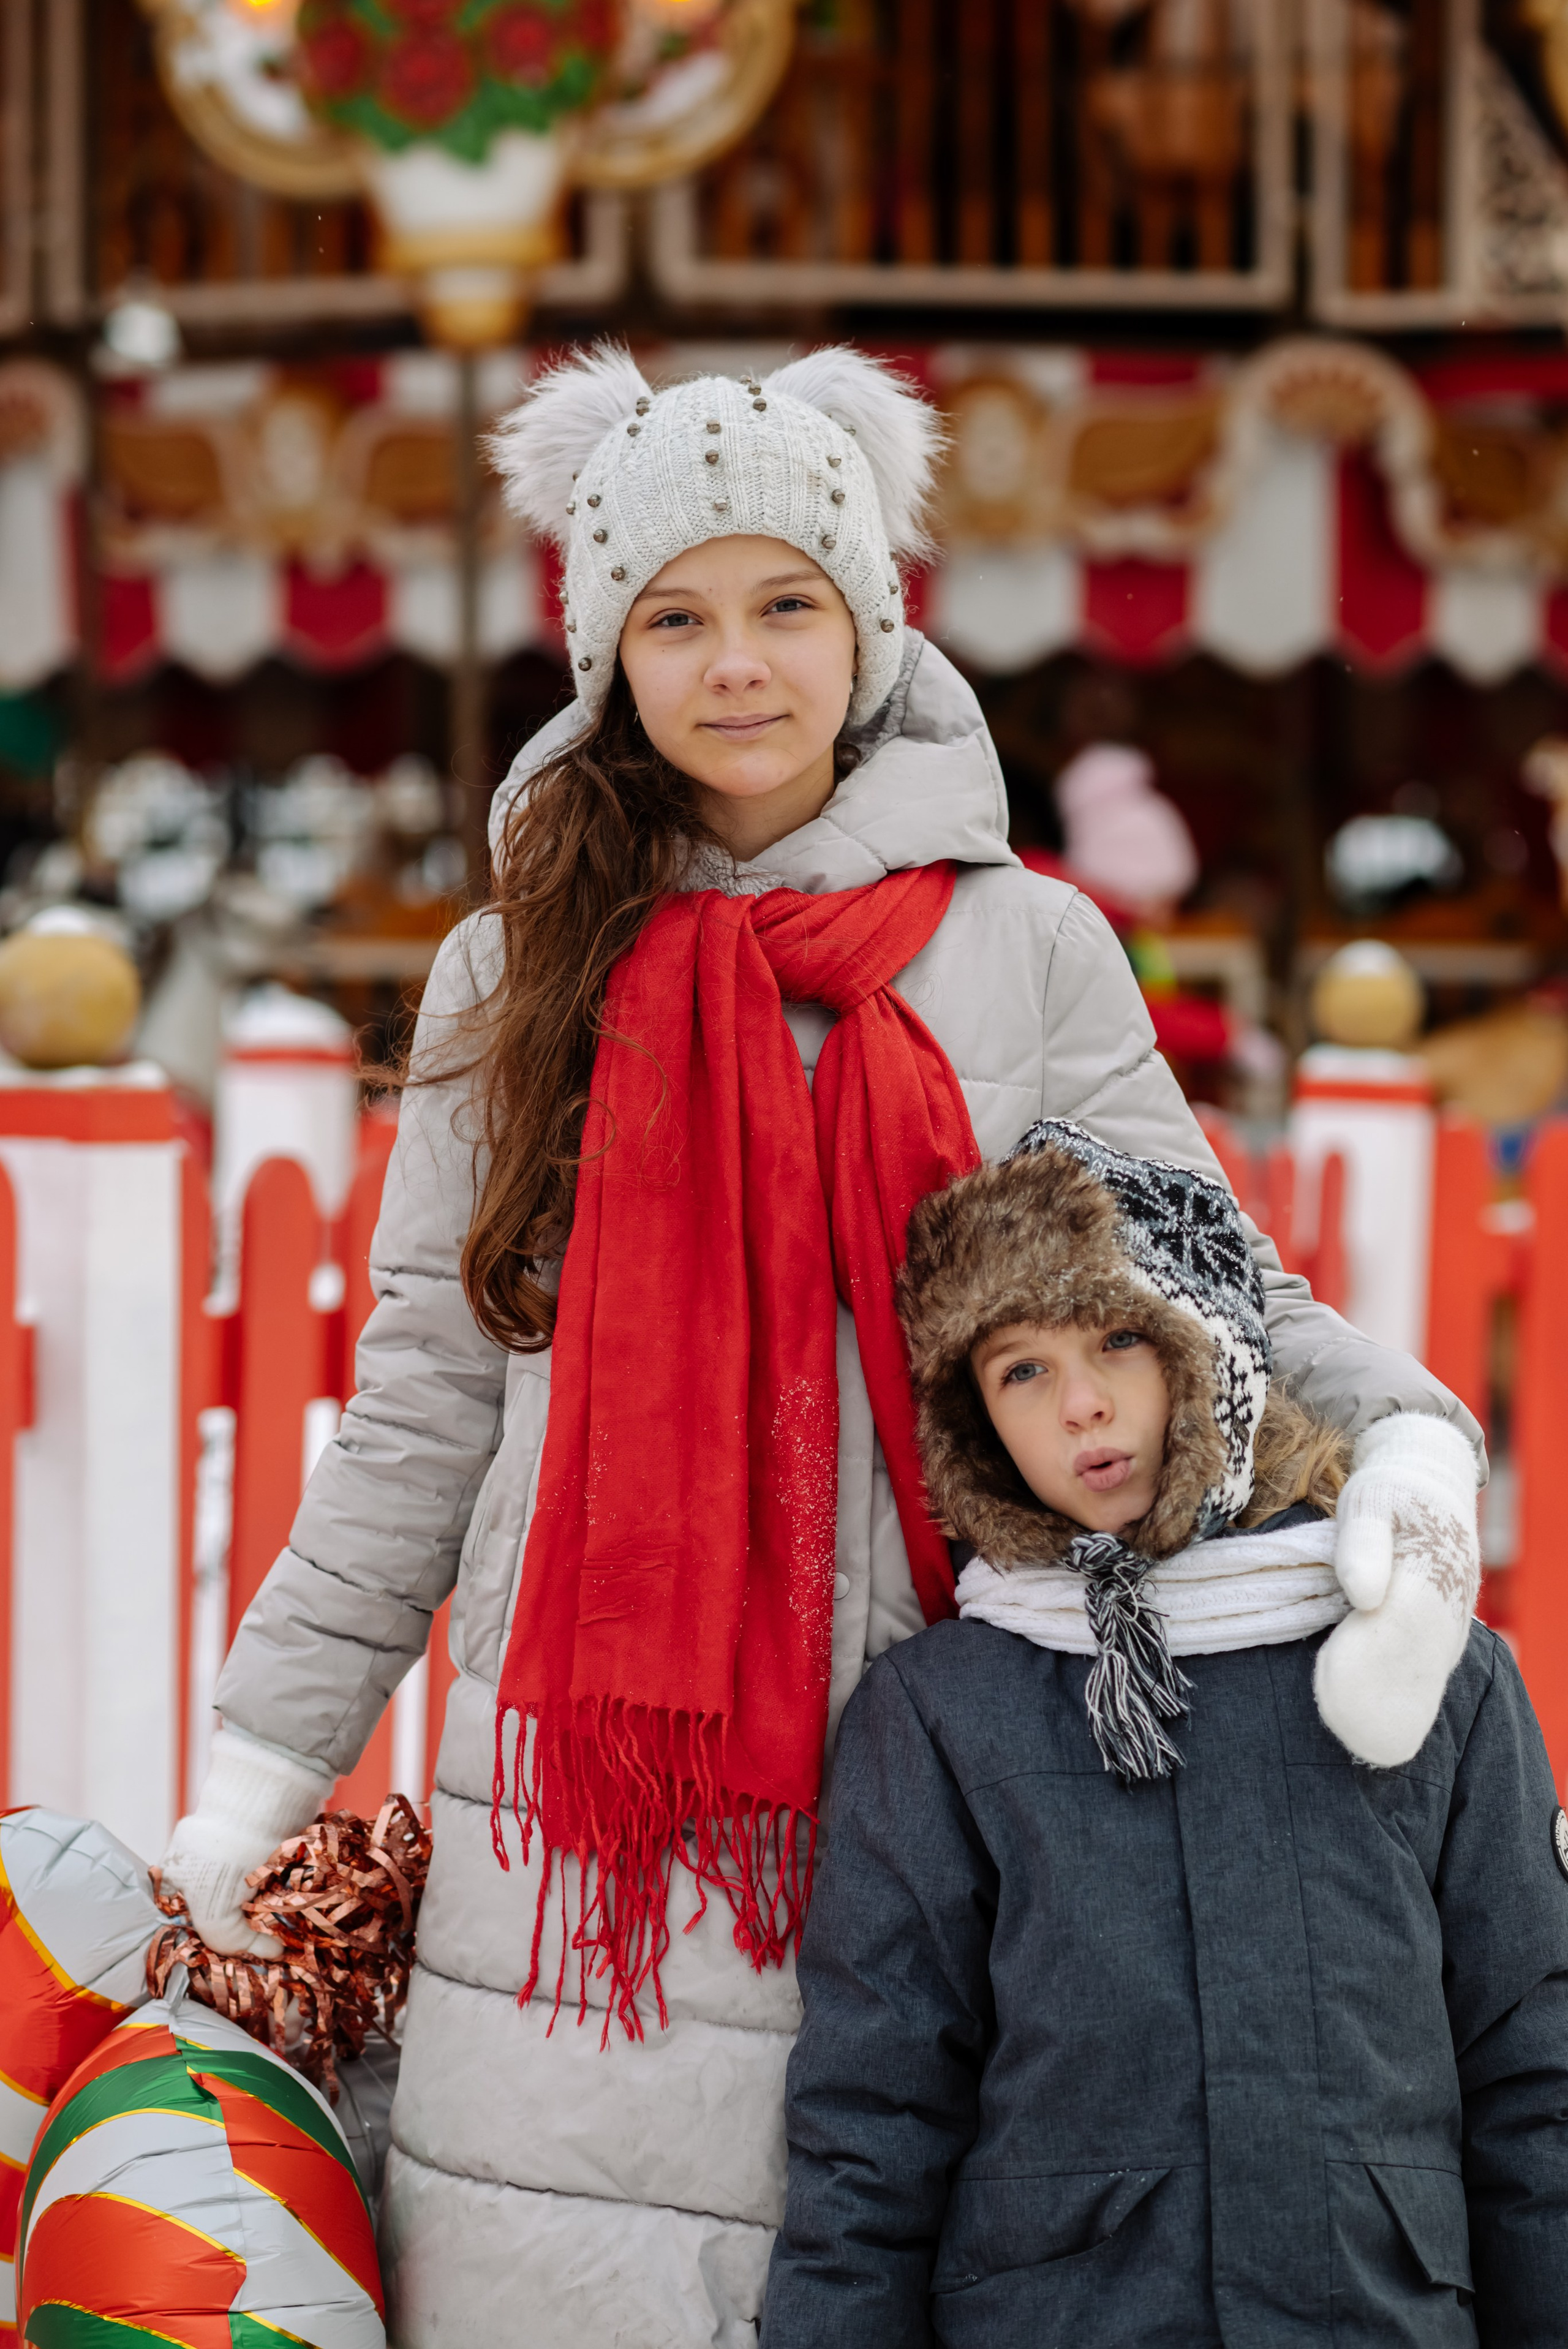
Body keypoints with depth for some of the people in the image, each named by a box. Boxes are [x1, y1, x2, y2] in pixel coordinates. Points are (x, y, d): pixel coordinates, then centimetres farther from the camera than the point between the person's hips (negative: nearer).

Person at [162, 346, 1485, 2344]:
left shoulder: (1022, 946, 6)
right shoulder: (517, 973, 10)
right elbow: (423, 1408, 11)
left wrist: (1399, 1445, -17)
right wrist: (264, 1768, 8)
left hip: (916, 1766, -1)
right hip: (578, 1775, 1)